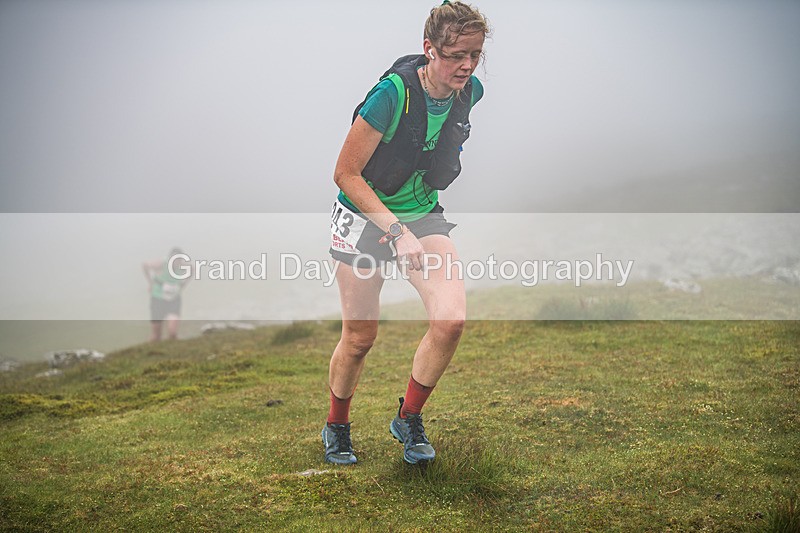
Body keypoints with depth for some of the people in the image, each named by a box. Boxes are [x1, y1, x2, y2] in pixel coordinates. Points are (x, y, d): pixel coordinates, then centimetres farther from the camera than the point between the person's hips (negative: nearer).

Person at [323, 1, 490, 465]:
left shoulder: (471, 92, -8)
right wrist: (396, 232, -26)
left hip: (422, 214, 4)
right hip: (363, 215, -4)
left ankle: (409, 419, 7)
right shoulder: (393, 92, -26)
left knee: (452, 320, -17)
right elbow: (346, 173, -20)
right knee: (360, 337, 3)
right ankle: (337, 427, 32)